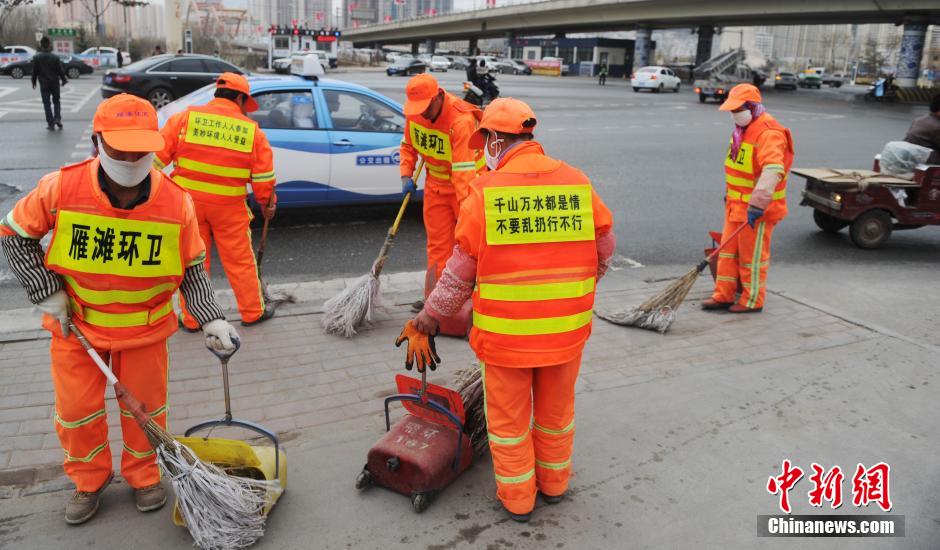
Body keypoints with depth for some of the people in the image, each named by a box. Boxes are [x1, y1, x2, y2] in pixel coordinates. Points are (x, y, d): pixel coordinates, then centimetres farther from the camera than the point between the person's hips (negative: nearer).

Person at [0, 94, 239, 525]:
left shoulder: (175, 202, -17)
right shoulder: (62, 188, -18)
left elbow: (192, 271, -7)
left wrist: (212, 320, -18)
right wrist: (47, 293, -9)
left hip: (145, 326, 0)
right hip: (76, 324, 0)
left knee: (146, 406, 13)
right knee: (77, 410, 12)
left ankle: (142, 476, 39)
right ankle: (89, 480, 38)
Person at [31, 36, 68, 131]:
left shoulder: (36, 58, -6)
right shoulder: (55, 57, -6)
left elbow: (35, 71, -2)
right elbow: (60, 70, -3)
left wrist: (34, 82, 10)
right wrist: (64, 80, 12)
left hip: (44, 84, -1)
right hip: (55, 83, 1)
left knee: (47, 103, 4)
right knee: (56, 101, 15)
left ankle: (50, 123, 0)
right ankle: (57, 118, -2)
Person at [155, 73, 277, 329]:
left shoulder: (186, 117, -3)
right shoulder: (252, 130, -2)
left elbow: (158, 155, -4)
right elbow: (263, 175, 2)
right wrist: (267, 203, 16)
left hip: (188, 202, 1)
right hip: (229, 207, -1)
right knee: (240, 261, 13)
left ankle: (191, 319, 22)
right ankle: (253, 312, 26)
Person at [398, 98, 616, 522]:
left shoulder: (485, 191, -12)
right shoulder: (577, 183, -3)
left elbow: (461, 273, -8)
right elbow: (604, 250, 6)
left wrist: (426, 321, 5)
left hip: (505, 331, -3)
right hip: (567, 329, 3)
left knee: (509, 417, 16)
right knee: (556, 408, 23)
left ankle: (517, 498, 31)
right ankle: (554, 482, 42)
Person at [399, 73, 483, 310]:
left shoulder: (461, 120, -30)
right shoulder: (413, 113, -8)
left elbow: (463, 169, -35)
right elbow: (408, 145, 11)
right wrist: (406, 175, -1)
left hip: (466, 184, -6)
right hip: (435, 185, 6)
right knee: (438, 244, 9)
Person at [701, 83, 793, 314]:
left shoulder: (768, 133, -23)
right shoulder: (743, 128, 10)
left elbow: (772, 170, -36)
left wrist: (757, 204, -43)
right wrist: (730, 194, 26)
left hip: (757, 209, -9)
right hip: (737, 205, 9)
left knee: (752, 256, 3)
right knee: (728, 251, 13)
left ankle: (752, 301, 17)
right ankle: (723, 296, 22)